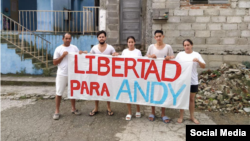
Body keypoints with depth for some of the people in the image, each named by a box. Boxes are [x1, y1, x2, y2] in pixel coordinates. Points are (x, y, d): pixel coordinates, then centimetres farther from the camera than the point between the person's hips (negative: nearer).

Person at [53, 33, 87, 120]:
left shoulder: (74, 48, 5)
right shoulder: (58, 49, -2)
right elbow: (54, 63, -3)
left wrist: (81, 54, -11)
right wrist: (63, 55, -14)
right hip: (62, 74, -3)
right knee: (59, 93, 2)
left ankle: (73, 109, 27)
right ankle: (57, 111, 14)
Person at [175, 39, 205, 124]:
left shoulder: (196, 54, 1)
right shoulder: (180, 54, 3)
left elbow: (203, 66, -4)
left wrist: (198, 61, -22)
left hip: (193, 80, 0)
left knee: (192, 99, 12)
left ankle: (192, 116, 27)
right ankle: (181, 116, 19)